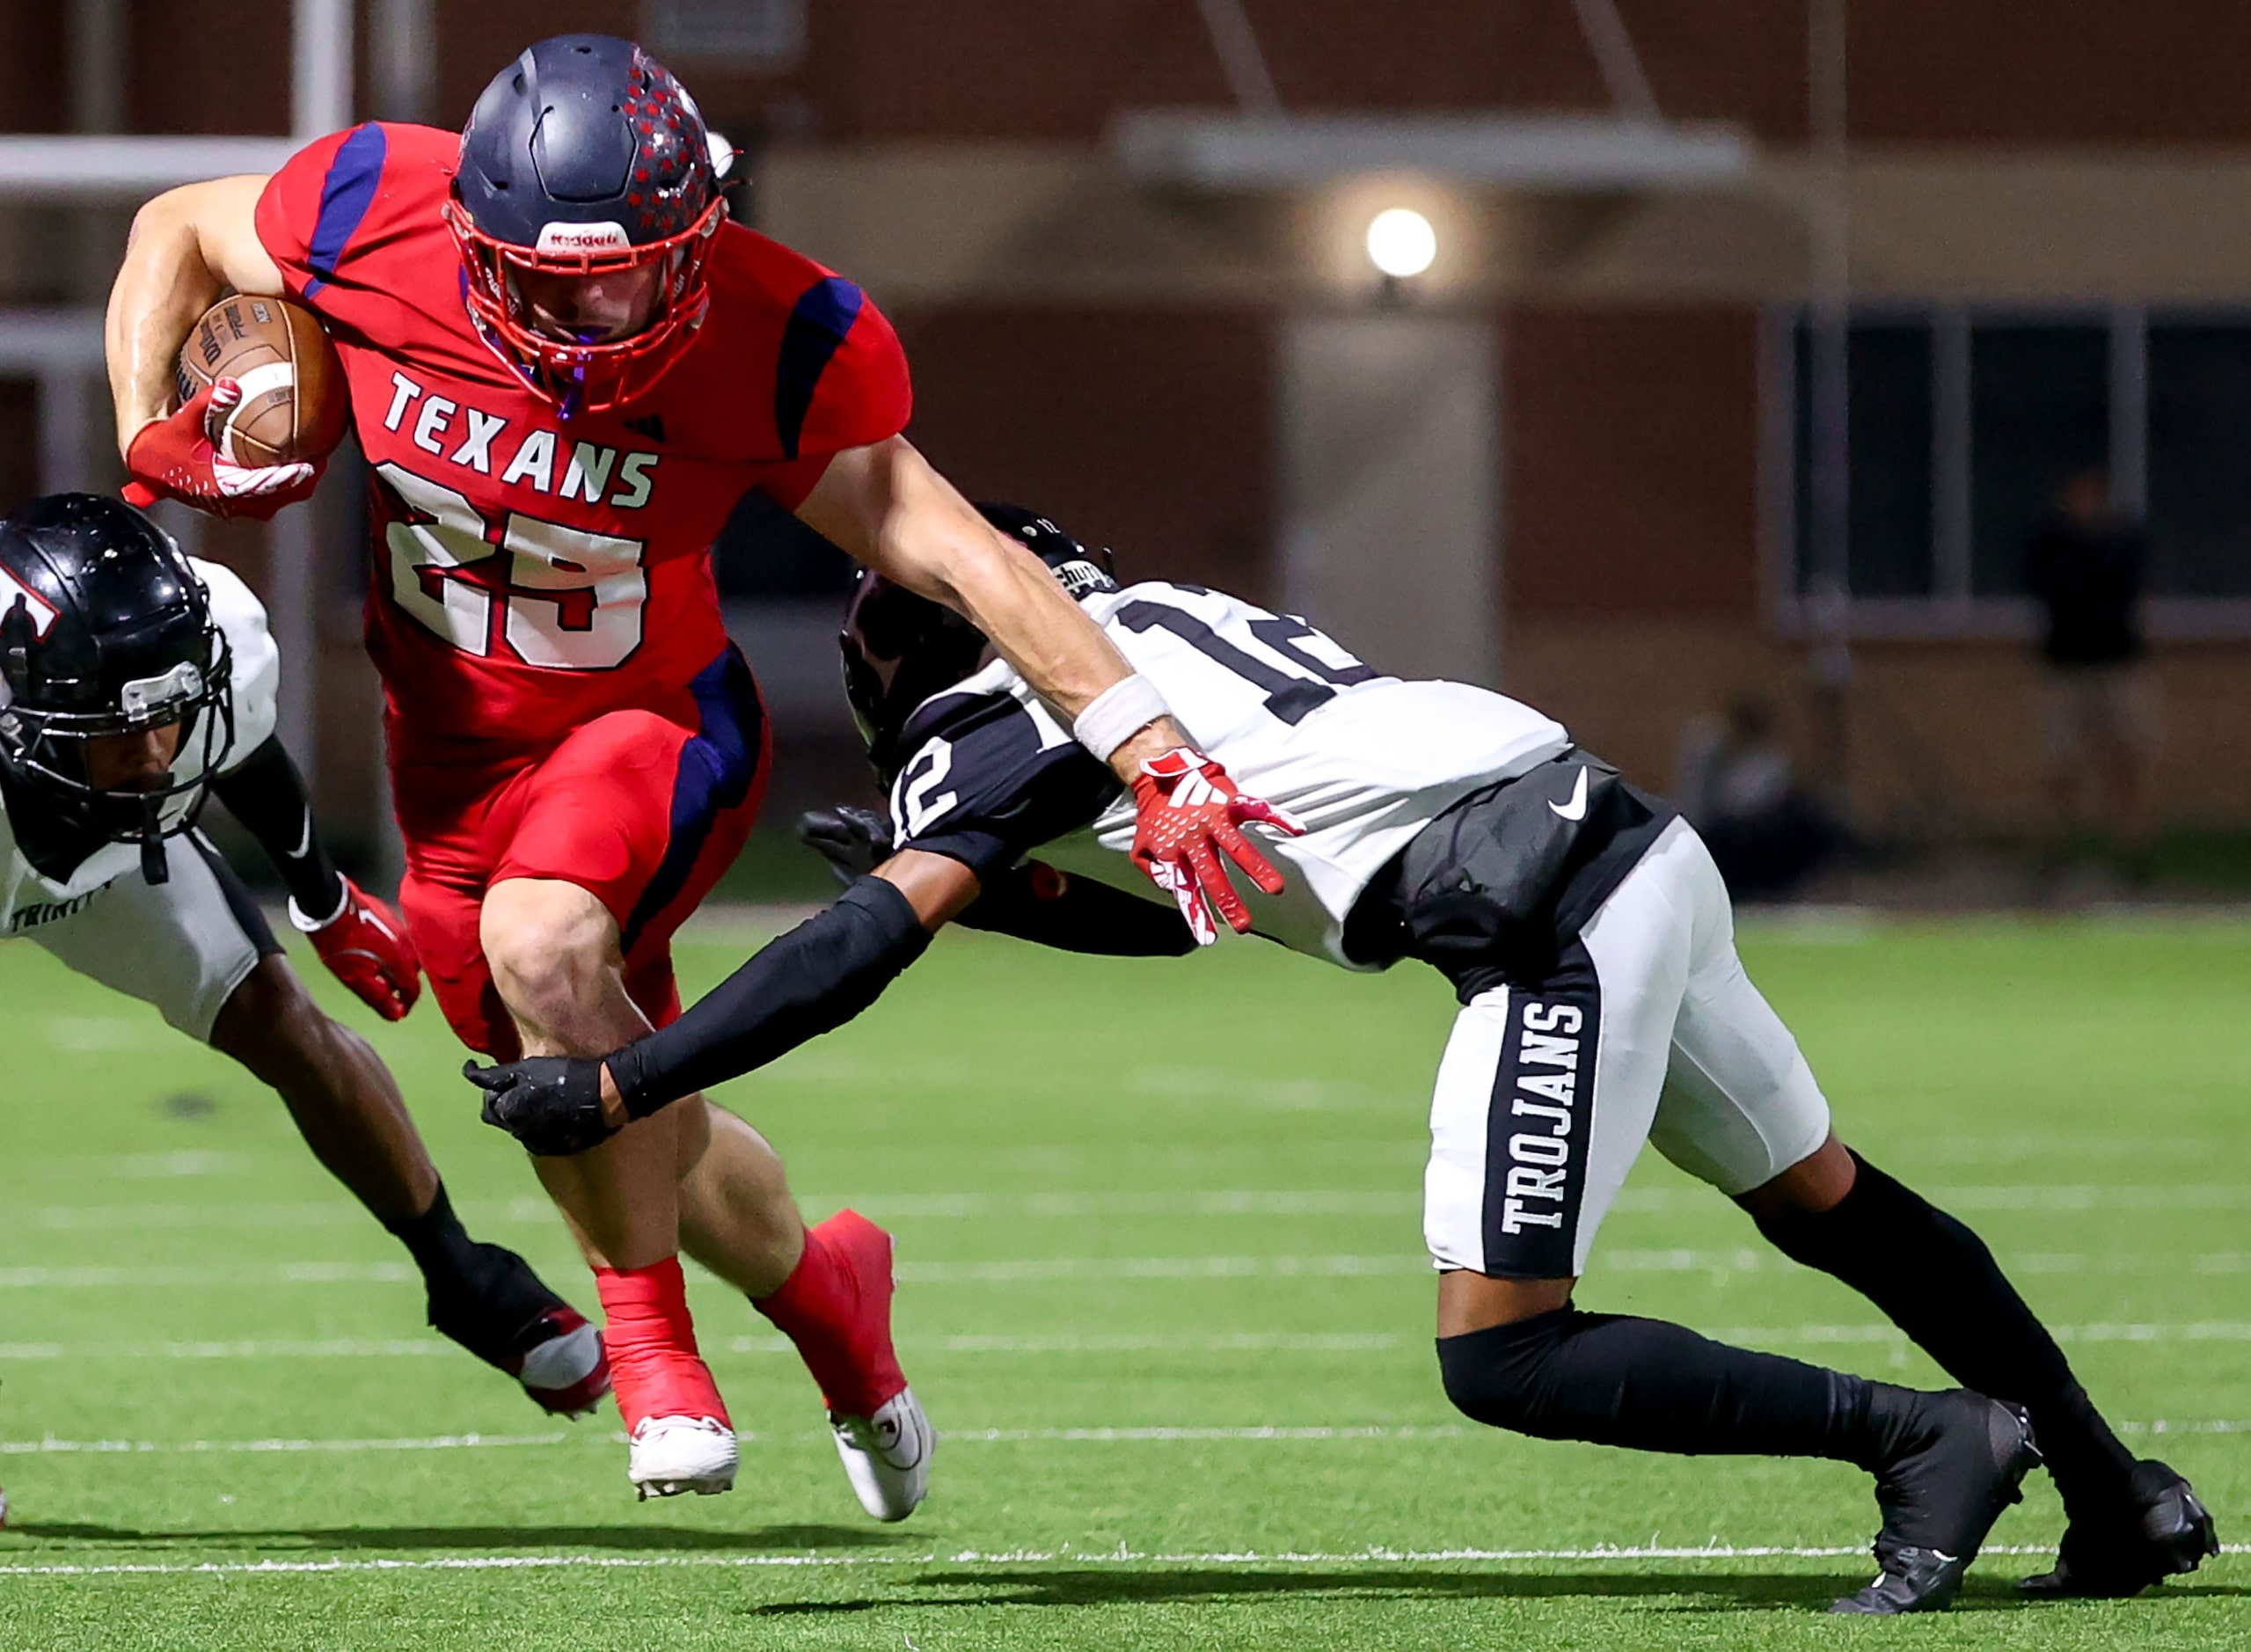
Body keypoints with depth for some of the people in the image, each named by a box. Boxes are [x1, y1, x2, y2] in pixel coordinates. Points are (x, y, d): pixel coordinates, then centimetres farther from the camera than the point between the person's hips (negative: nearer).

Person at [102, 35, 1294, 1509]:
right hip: (456, 754, 4)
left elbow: (954, 553, -25)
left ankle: (648, 1334, -16)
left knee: (542, 938, -35)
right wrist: (153, 436, -15)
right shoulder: (374, 216, -22)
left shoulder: (762, 341, -27)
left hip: (651, 726, -4)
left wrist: (1154, 757, -31)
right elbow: (179, 233, 0)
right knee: (627, 1134, 11)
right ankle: (819, 1286, 43)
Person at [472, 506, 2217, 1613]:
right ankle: (2119, 1495, 35)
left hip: (1550, 924, -9)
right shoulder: (1151, 619, 24)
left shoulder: (1004, 711, 0)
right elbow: (1174, 911, 35)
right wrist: (960, 870, 31)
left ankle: (1930, 1439, -3)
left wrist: (615, 1086, -7)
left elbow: (867, 948, -10)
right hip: (1633, 845, 9)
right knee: (1823, 1199, 24)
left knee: (1503, 1357, -7)